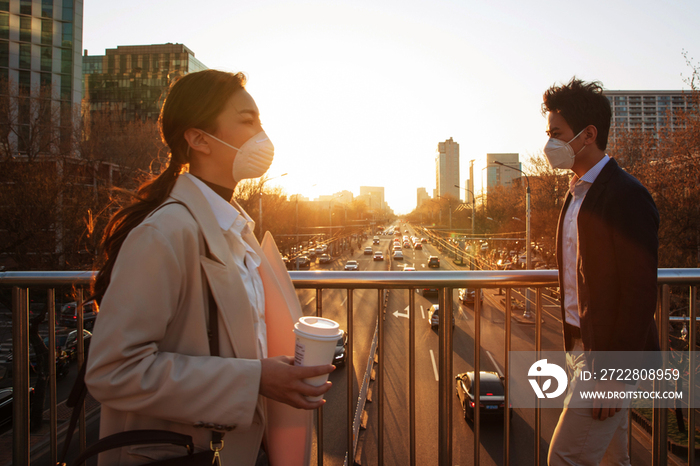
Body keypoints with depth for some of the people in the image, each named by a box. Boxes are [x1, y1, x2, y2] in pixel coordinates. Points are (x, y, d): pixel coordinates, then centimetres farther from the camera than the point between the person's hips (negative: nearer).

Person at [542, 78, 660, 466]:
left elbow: (639, 292, -20)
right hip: (580, 347, 8)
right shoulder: (576, 194, 12)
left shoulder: (626, 196, -16)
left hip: (610, 353, -8)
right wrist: (573, 346, 15)